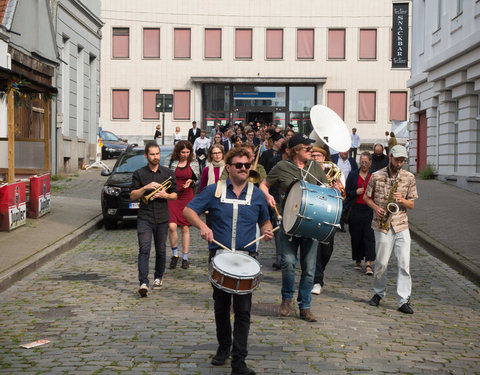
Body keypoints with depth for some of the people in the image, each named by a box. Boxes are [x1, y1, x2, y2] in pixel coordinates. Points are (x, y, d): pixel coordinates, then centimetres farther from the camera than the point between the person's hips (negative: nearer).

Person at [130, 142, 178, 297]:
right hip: (144, 217, -2)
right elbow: (132, 196, 1)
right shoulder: (139, 174, 4)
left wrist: (165, 195, -10)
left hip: (162, 218, 2)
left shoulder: (168, 173, 8)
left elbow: (175, 195, 11)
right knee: (144, 250, -13)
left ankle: (158, 277, 30)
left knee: (161, 250, 10)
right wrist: (146, 188, -15)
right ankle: (143, 283, -20)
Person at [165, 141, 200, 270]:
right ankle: (174, 255, 8)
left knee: (185, 228, 3)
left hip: (187, 197, 2)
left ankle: (185, 258, 15)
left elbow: (197, 179, 14)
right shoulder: (170, 160, 1)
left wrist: (190, 182, -8)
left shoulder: (193, 163, 7)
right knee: (172, 226, -13)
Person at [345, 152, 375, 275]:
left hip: (370, 209, -1)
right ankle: (358, 261, 22)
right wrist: (356, 192, -11)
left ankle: (368, 264, -12)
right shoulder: (353, 175, 9)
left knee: (369, 236, -9)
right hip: (355, 209, 1)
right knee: (356, 236, 6)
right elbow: (346, 192, 8)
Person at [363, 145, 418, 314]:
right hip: (382, 226, -1)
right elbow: (366, 197, 12)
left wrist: (402, 200, -13)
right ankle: (378, 293, 26)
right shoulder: (376, 176, 2)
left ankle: (404, 301, -3)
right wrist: (376, 208, -7)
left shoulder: (409, 178, 6)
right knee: (381, 263, 4)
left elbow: (412, 204, 9)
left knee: (404, 264, -6)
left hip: (401, 225, 1)